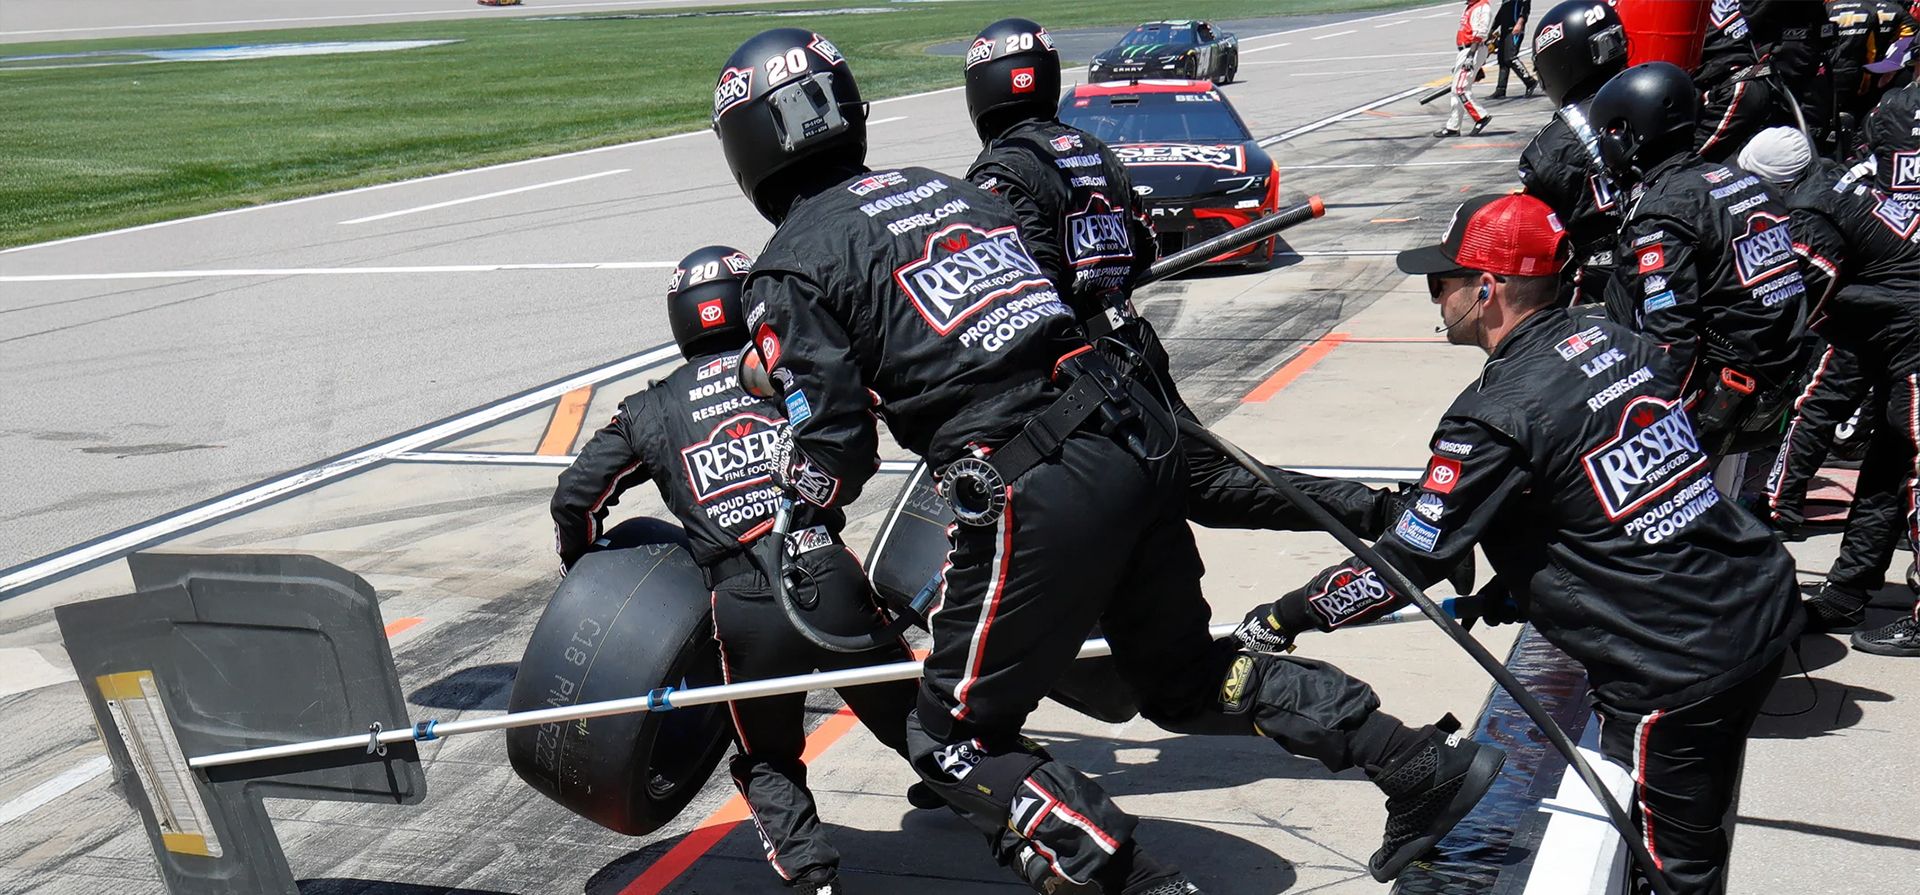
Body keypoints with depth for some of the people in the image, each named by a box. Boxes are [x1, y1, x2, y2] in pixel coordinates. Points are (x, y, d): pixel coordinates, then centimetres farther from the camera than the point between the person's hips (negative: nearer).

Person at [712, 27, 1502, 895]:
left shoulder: (792, 268, -1)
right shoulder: (946, 187, 20)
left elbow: (832, 471, -3)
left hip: (1028, 498, -7)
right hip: (1133, 444, 8)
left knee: (957, 742, 9)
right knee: (1186, 677, 26)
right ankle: (1420, 765, 23)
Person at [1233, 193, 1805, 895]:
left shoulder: (1496, 415, -19)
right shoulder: (1617, 342, 5)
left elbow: (1404, 564, -13)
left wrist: (1283, 619, 0)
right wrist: (1518, 583, 24)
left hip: (1673, 673, -8)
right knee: (1698, 830, 23)